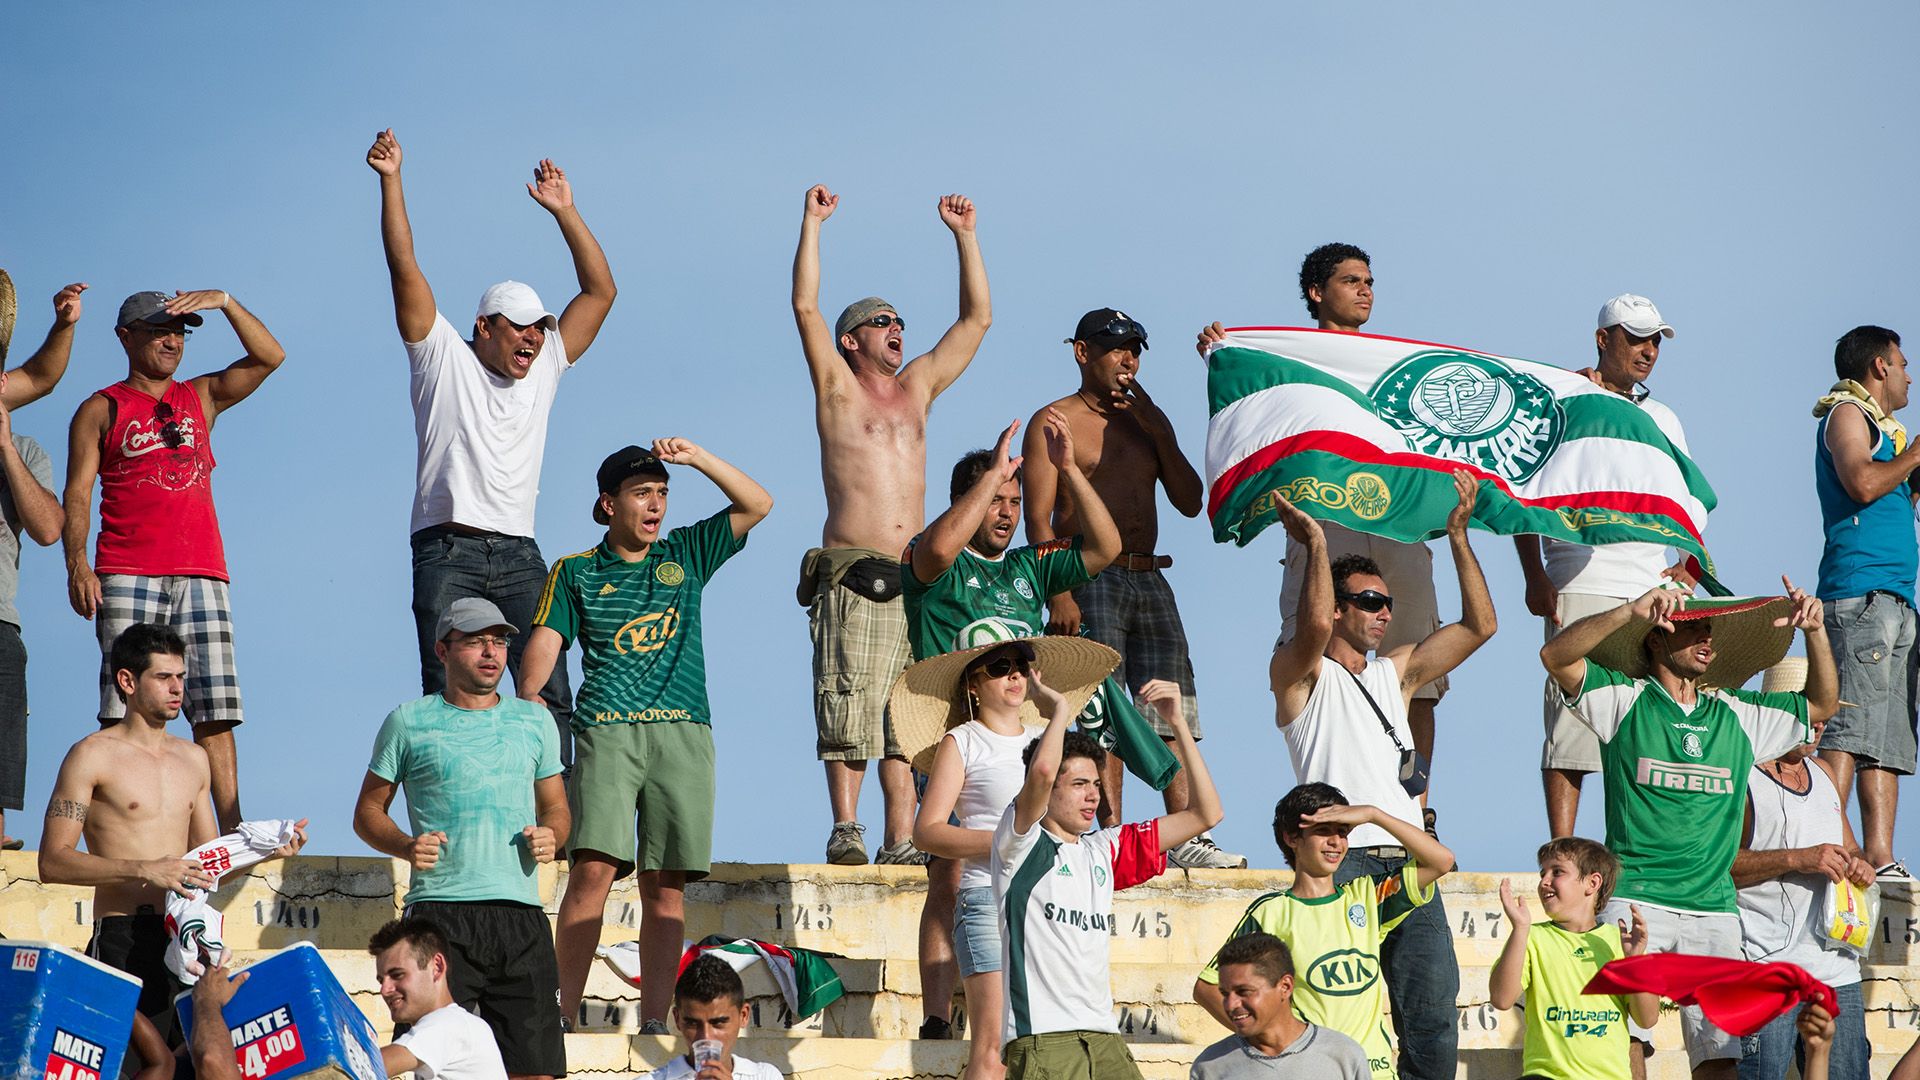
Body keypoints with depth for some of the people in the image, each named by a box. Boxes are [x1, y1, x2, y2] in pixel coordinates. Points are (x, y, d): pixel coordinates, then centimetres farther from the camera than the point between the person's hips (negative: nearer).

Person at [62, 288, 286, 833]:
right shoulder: (101, 410, 12)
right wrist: (76, 562, -11)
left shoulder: (202, 397, 21)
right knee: (125, 713, -11)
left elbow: (269, 357, 12)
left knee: (216, 712, -5)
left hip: (202, 577, 3)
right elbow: (78, 492, 4)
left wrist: (224, 301, 0)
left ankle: (232, 829, -9)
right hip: (126, 578, -3)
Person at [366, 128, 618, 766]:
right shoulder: (444, 360, 8)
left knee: (549, 694, -6)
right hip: (447, 551, -4)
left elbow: (600, 291, 20)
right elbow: (404, 267, 2)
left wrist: (563, 211, 16)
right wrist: (391, 181, -3)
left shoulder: (545, 367, 19)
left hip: (518, 555, 4)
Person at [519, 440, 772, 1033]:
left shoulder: (685, 556, 18)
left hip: (683, 735, 2)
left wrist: (695, 457, 4)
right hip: (608, 731, -2)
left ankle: (654, 1022, 0)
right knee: (594, 868, -16)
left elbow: (757, 504, 15)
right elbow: (543, 646, 3)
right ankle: (564, 1014, -15)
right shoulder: (576, 573, 12)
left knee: (666, 884, -1)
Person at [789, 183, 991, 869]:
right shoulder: (837, 388, 9)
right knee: (848, 710, -10)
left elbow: (976, 318, 23)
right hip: (849, 576, -4)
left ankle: (901, 840, -2)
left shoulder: (917, 388, 21)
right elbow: (804, 306, -2)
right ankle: (845, 829, -9)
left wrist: (966, 237, 20)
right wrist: (812, 224, -3)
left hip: (914, 578, 4)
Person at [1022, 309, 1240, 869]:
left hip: (1149, 580, 6)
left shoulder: (1147, 421, 19)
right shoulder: (1054, 422, 2)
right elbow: (1038, 517, -6)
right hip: (1090, 580, -6)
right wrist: (1058, 593, -17)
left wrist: (1159, 432, 2)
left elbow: (1190, 502, 13)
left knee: (1174, 712, -2)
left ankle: (1187, 838, -4)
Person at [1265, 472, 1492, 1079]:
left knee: (1433, 1018, -2)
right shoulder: (1300, 674, 6)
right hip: (1342, 863, -6)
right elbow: (1315, 626, -17)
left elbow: (1479, 625, 18)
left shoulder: (1396, 672, 24)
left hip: (1408, 864, 6)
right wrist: (1315, 541, -8)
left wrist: (1457, 535, 14)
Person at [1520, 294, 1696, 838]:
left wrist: (1690, 568, 6)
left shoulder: (1662, 420, 22)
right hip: (1581, 586, -5)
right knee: (1573, 711, -11)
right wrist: (1534, 576, -10)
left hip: (1652, 592, 5)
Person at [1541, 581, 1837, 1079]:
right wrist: (1630, 612, -18)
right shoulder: (1625, 700, 7)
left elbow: (1821, 705, 27)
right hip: (1635, 901, -4)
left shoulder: (1737, 715, 19)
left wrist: (1815, 631, 11)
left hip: (1713, 911, 4)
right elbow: (1556, 656, -7)